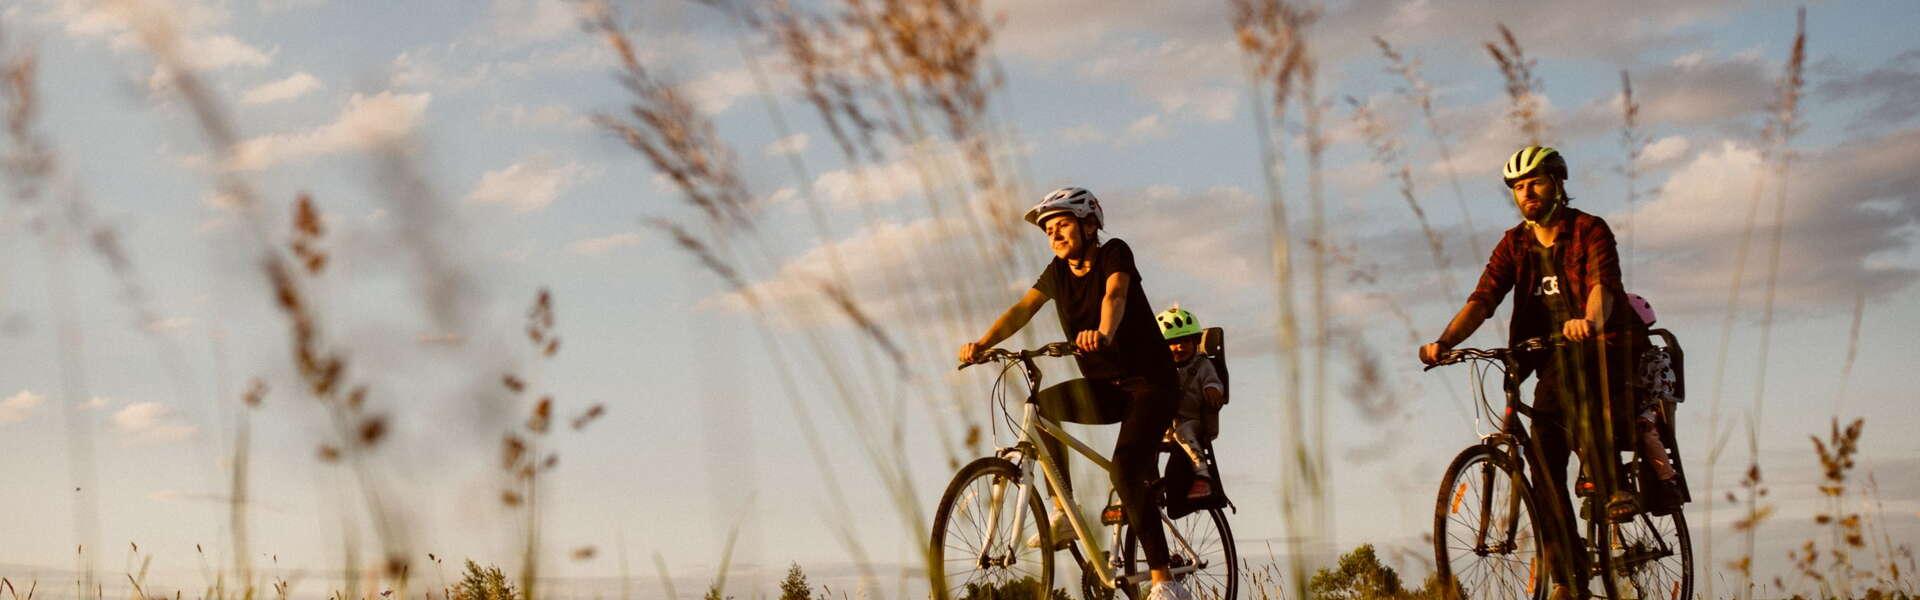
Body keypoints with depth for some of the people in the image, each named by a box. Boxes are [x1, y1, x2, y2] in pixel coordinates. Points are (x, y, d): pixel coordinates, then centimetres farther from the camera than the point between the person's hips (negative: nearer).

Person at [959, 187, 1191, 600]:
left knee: (1125, 470, -24)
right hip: (1104, 387, 6)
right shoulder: (1058, 272, 5)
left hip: (1149, 383, -6)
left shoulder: (1114, 254, -12)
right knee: (1043, 403, -19)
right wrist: (982, 343, -25)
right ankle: (1063, 513, -11)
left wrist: (1103, 334, -54)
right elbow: (1023, 309, -8)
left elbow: (1115, 295, -33)